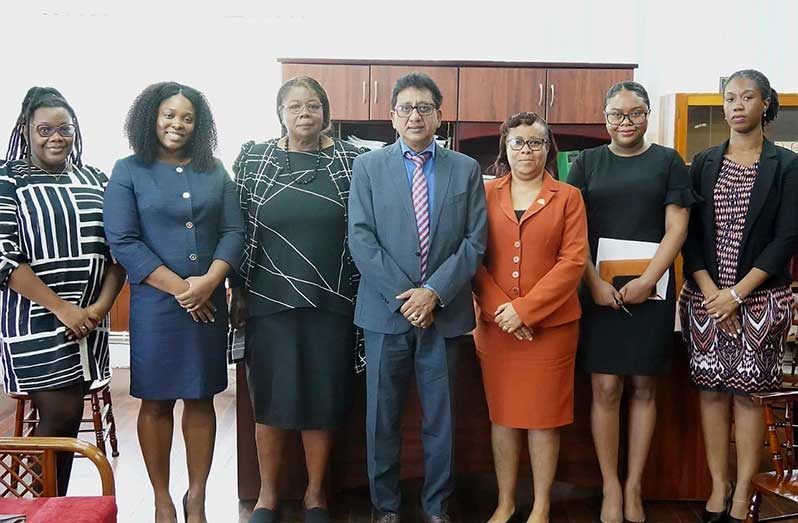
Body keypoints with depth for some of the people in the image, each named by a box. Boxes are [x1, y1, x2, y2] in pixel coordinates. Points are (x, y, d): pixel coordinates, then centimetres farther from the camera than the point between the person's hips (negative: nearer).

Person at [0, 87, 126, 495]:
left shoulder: (95, 180, 10)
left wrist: (101, 306, -5)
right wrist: (62, 309, -16)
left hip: (88, 321, 5)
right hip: (36, 321, -4)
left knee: (68, 419, 10)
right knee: (60, 416, -5)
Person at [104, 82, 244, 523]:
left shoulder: (214, 171, 9)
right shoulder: (129, 171, 1)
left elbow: (234, 231, 3)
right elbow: (122, 240, -8)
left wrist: (208, 281, -14)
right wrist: (179, 288, -14)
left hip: (209, 301, 3)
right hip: (154, 302, -2)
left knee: (201, 399, 8)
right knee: (156, 401, 6)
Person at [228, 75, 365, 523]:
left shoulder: (350, 160, 2)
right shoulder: (253, 160, 3)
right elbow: (240, 229, 4)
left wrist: (363, 291, 2)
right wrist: (238, 292, 2)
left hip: (331, 301, 0)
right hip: (270, 301, 0)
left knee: (323, 398, 7)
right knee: (271, 398, 8)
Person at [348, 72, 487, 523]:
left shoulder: (466, 169, 7)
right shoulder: (368, 167, 5)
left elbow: (475, 241, 0)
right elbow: (360, 238, -3)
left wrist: (434, 292, -12)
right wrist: (402, 295, -12)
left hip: (445, 311, 1)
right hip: (385, 310, 0)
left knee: (441, 417, 9)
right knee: (382, 417, 7)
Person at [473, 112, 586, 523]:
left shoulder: (567, 198, 3)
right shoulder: (486, 194, 7)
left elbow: (573, 261, -6)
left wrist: (525, 308, -14)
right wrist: (499, 307, -11)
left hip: (550, 324, -1)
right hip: (496, 323, 2)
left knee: (543, 415, 3)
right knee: (502, 413, 8)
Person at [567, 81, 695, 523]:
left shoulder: (667, 162, 6)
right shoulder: (587, 162, 7)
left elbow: (676, 228, 0)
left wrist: (648, 280, -12)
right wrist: (595, 282, -10)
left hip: (650, 288, 0)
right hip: (600, 289, 0)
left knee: (643, 387, 6)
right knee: (606, 388, -1)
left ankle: (634, 487, 16)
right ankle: (611, 487, 11)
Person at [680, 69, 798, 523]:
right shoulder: (704, 163, 7)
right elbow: (690, 233, 3)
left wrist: (737, 293, -13)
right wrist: (710, 291, -10)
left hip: (761, 296, -2)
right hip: (706, 295, 2)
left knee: (748, 392, 0)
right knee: (713, 391, 4)